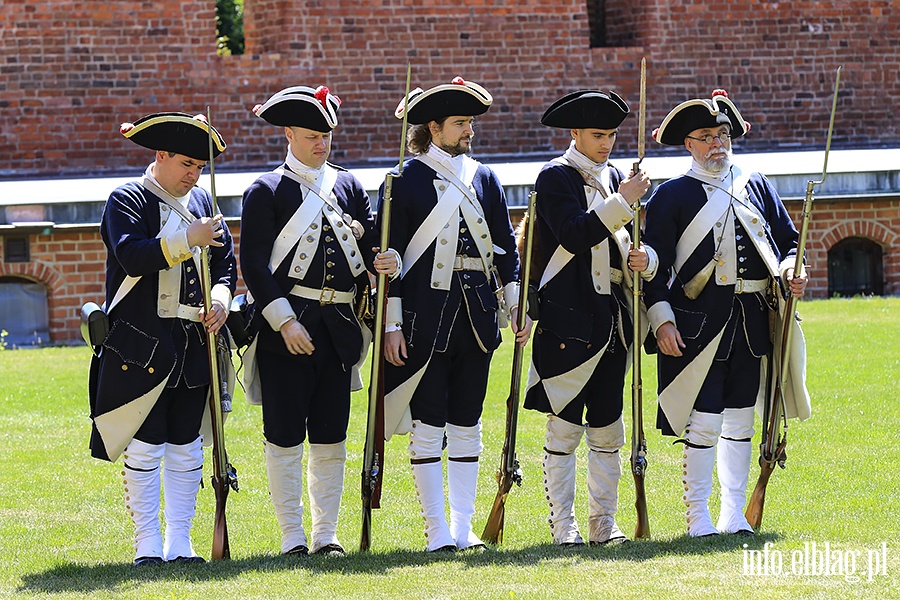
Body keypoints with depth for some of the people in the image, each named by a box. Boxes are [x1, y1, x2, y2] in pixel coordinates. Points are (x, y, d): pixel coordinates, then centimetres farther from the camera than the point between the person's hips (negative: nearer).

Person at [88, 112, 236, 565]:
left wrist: (220, 298, -3)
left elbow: (225, 260, 17)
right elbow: (131, 256, -19)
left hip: (194, 344, 6)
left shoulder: (202, 202, 15)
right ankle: (147, 545, 0)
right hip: (142, 345, -6)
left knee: (186, 444, 7)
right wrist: (189, 239, -23)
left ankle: (179, 544, 11)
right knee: (145, 444, -4)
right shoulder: (127, 201, -3)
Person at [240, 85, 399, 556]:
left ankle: (326, 534, 13)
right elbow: (254, 264, -7)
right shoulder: (266, 191, 0)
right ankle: (292, 536, 4)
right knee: (285, 438, -2)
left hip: (338, 326, 4)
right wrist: (285, 321, -16)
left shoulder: (349, 186, 15)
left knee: (331, 437, 7)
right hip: (286, 326, -4)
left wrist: (385, 262, -10)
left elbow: (370, 246, 15)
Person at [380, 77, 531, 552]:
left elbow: (505, 248, 15)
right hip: (425, 315, -4)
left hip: (476, 316, 4)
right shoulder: (405, 181, -3)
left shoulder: (484, 179, 11)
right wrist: (391, 324, -8)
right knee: (428, 426, -3)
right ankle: (437, 531, 1)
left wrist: (517, 307, 6)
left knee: (467, 424, 7)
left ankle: (464, 527, 11)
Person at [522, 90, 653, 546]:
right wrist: (622, 202, -21)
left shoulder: (613, 178, 16)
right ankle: (563, 524, 1)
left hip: (612, 319, 7)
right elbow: (575, 236, -19)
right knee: (564, 427, -3)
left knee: (607, 428, 7)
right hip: (568, 318, -7)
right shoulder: (556, 178, -5)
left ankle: (604, 523, 12)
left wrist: (641, 259, -1)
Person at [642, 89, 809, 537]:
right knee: (704, 420, -7)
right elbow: (654, 265, -1)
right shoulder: (672, 196, 1)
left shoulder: (756, 186, 14)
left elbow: (788, 242, 19)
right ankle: (698, 516, 1)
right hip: (699, 321, -4)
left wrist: (789, 273, -3)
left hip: (753, 322, 4)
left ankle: (734, 513, 15)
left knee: (740, 418, 9)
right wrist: (662, 320, -10)